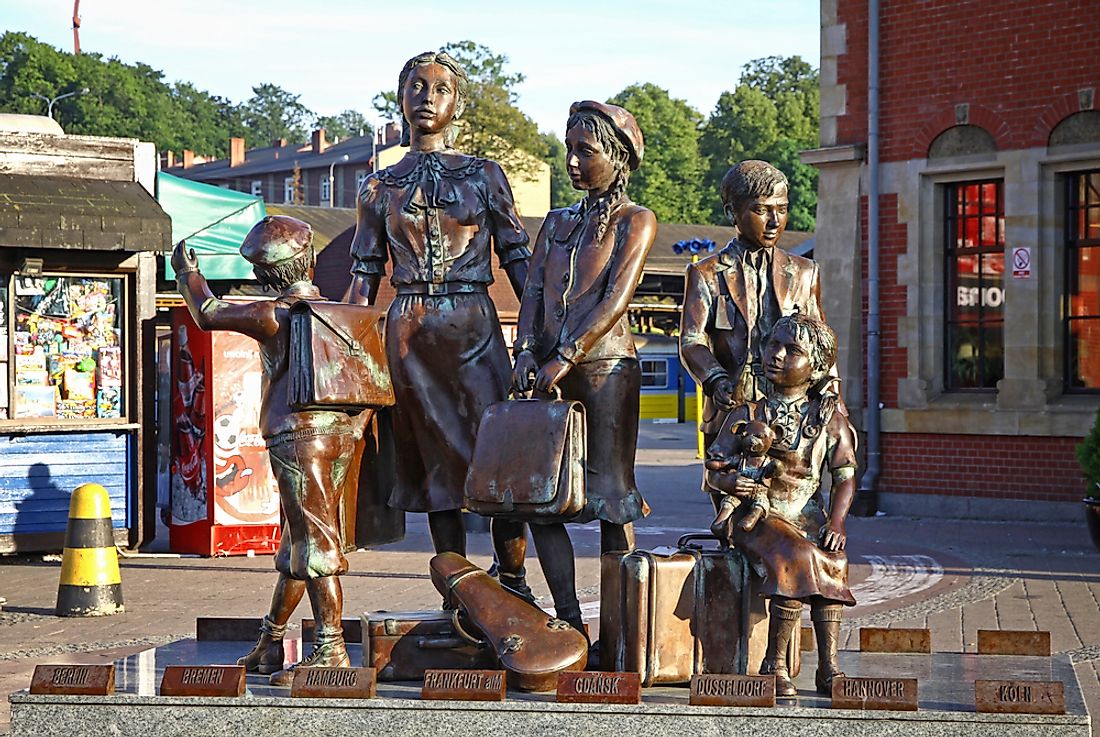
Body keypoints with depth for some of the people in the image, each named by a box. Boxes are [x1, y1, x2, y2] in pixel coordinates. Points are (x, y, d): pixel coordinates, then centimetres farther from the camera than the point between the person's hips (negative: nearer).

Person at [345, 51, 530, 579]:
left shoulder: (483, 175, 7)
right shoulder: (380, 188, 9)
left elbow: (516, 258, 5)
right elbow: (364, 277, 11)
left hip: (473, 325, -1)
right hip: (409, 332, 1)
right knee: (435, 458, 3)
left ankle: (511, 577, -2)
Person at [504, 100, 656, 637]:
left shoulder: (634, 222, 1)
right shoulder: (557, 223, 19)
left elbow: (616, 298, -11)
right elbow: (533, 292, 9)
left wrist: (566, 359, -19)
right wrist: (526, 351, -9)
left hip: (606, 367, -6)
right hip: (548, 370, 6)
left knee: (609, 494, -5)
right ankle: (568, 619, 4)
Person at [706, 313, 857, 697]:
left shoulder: (830, 419, 8)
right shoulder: (747, 416, 6)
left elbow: (844, 477, 4)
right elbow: (714, 469, 4)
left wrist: (835, 522, -13)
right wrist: (729, 481, -21)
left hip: (808, 518, 2)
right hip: (757, 517, -2)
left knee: (832, 561, -31)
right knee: (797, 559, -32)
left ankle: (828, 666, -28)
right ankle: (775, 663, -24)